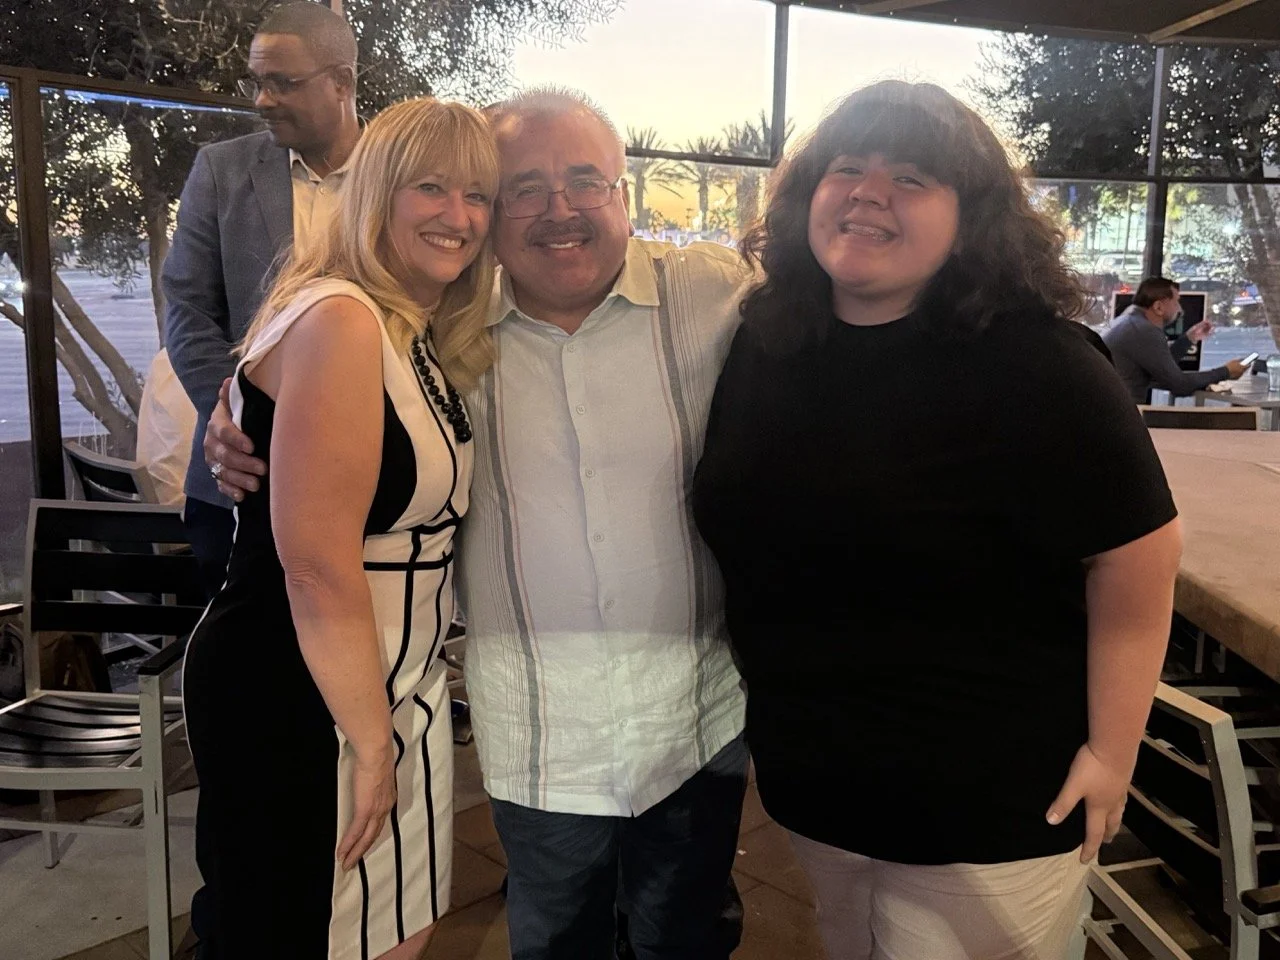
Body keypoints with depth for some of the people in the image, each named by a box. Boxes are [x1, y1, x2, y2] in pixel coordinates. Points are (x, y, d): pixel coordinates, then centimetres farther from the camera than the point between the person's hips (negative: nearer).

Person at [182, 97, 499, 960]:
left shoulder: (420, 339, 9)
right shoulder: (339, 321, -20)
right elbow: (318, 565, -24)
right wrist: (371, 740, -15)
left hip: (397, 689, 9)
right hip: (297, 704, -8)